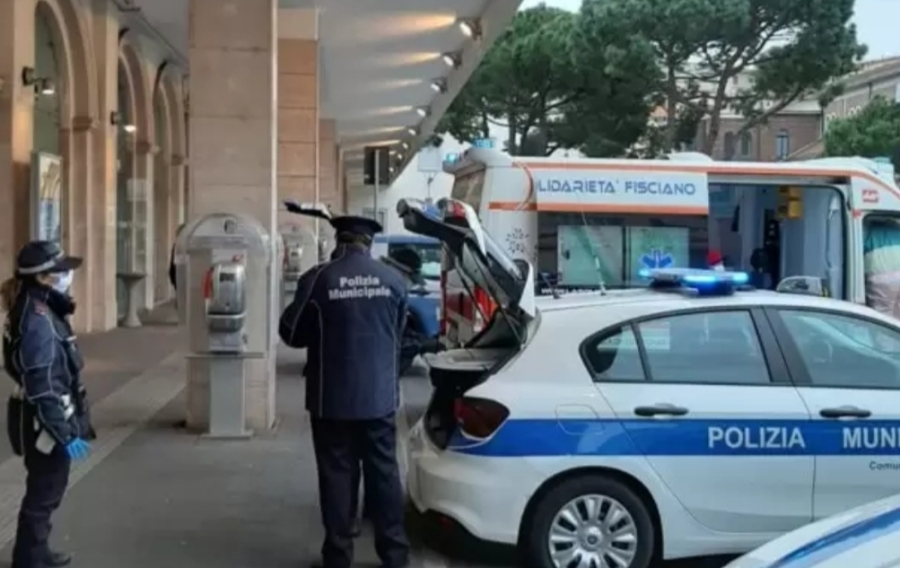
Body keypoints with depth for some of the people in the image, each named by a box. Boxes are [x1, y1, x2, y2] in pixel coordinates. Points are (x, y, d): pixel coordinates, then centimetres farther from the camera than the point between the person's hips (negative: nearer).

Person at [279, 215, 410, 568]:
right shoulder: (393, 280, -1)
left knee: (337, 476, 6)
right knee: (384, 473, 11)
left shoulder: (317, 279, -11)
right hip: (379, 395, 3)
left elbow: (291, 333, -2)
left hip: (332, 398, -2)